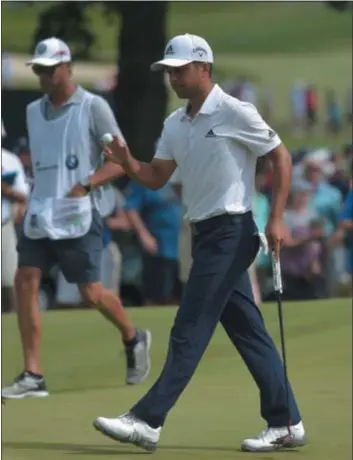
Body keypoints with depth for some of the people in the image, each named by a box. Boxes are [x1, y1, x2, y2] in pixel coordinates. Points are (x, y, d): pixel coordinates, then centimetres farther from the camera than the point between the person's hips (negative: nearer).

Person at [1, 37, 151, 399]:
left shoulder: (93, 108, -5)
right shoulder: (33, 112, 12)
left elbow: (120, 161, -8)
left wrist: (86, 185, -21)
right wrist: (39, 197, 15)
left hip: (78, 216, -5)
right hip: (39, 215, 5)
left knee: (91, 293, -3)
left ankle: (133, 340, 27)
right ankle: (32, 376, -8)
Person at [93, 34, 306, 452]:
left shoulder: (235, 113, -12)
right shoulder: (174, 124, 11)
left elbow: (281, 158, -8)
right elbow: (156, 179, 13)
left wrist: (276, 219, -14)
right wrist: (126, 162, -8)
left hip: (231, 232, -8)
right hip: (205, 234, 8)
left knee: (189, 331, -9)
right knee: (247, 331, 9)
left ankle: (147, 421, -11)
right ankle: (286, 424, 13)